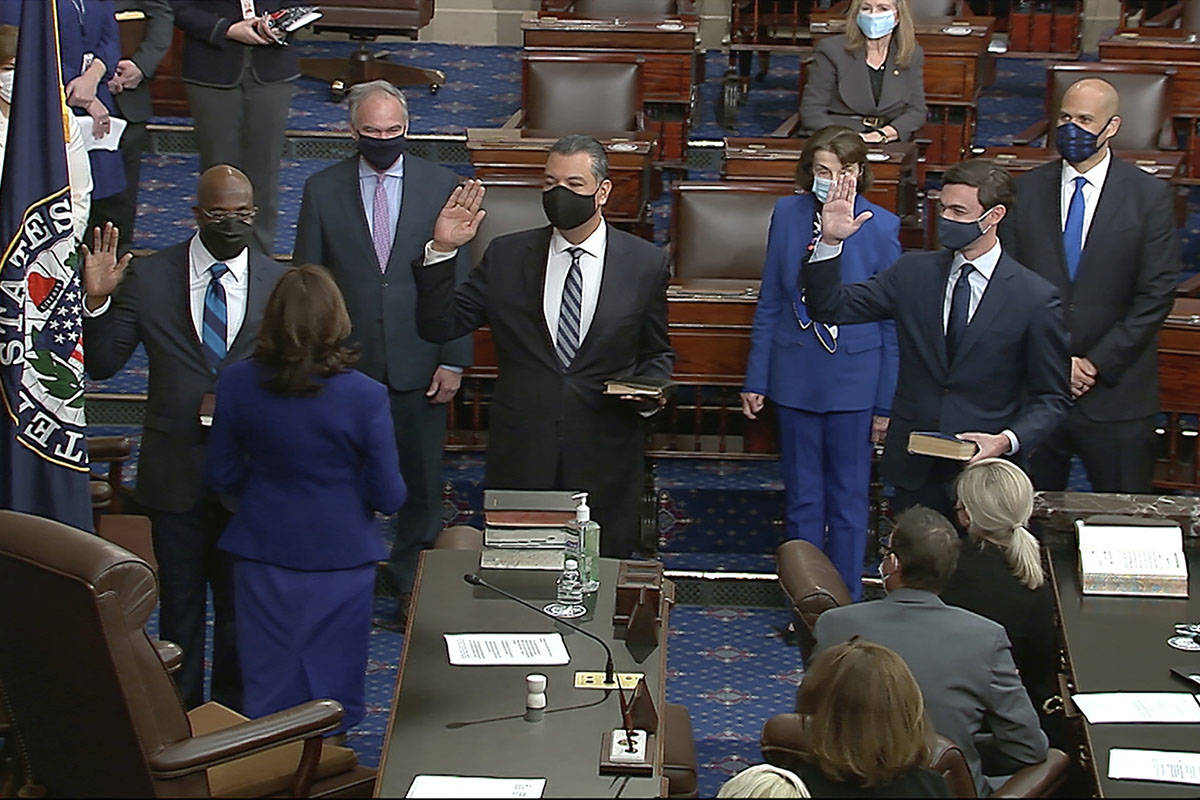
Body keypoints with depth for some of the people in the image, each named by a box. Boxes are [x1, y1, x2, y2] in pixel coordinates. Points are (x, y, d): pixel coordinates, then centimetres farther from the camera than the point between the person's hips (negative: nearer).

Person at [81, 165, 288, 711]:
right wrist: (97, 301, -19)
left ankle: (233, 714, 29)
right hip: (174, 471, 0)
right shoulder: (148, 278, -3)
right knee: (179, 599, 11)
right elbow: (101, 365, -3)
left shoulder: (280, 284, -2)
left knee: (240, 600, 14)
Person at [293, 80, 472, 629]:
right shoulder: (323, 191, 0)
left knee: (421, 485, 9)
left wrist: (453, 361, -4)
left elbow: (460, 280, 1)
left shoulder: (441, 187, 0)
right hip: (347, 366, 0)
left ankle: (412, 588, 24)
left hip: (419, 366, 0)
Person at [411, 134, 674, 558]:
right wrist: (441, 251, -11)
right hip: (521, 456, 1)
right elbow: (439, 326, 0)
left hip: (604, 460, -1)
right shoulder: (506, 257, 3)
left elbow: (657, 353, 12)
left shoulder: (645, 264, 2)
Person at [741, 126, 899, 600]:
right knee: (802, 496, 12)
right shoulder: (787, 215, -2)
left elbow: (892, 321, -4)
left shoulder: (881, 227, -9)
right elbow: (769, 304, 5)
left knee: (848, 496, 8)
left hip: (855, 379, -2)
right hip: (795, 376, 2)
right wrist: (756, 378, 5)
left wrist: (886, 402, -4)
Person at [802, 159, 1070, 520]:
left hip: (985, 471, -3)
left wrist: (1008, 441, -18)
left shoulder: (1036, 298, -7)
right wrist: (830, 242, -11)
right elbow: (830, 307, 3)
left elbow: (1051, 398, -2)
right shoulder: (913, 272, 4)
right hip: (914, 468, 3)